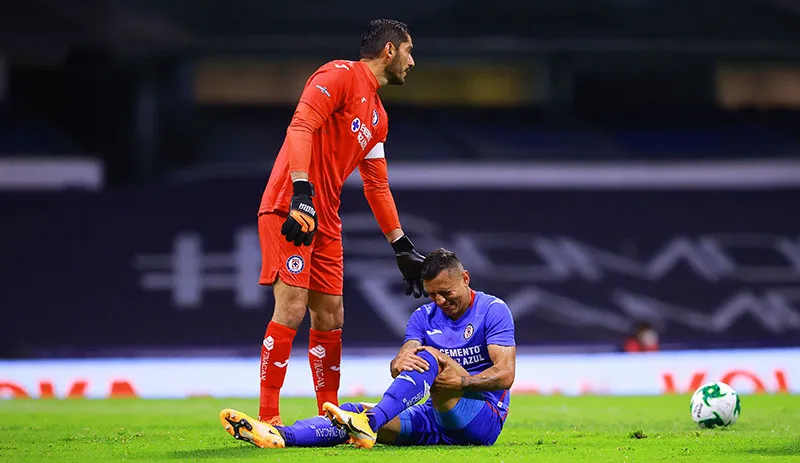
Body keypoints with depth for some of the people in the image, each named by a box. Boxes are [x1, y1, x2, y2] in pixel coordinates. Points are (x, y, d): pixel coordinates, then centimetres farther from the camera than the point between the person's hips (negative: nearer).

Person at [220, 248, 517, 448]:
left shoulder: (493, 310, -3)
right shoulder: (424, 317, 12)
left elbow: (505, 375, -13)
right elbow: (401, 362, -4)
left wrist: (463, 381, -29)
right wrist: (400, 363, -28)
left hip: (484, 419, -5)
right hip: (435, 419, 5)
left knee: (431, 358, -30)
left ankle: (370, 421, -49)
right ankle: (282, 436, -41)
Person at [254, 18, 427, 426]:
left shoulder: (377, 116, 21)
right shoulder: (340, 75, -5)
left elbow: (377, 186, 27)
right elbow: (301, 127, -18)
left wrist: (402, 247, 25)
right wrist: (301, 191, -28)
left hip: (325, 221, 9)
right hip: (290, 210, -9)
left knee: (330, 318, 9)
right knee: (292, 308, -14)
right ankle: (267, 419, -14)